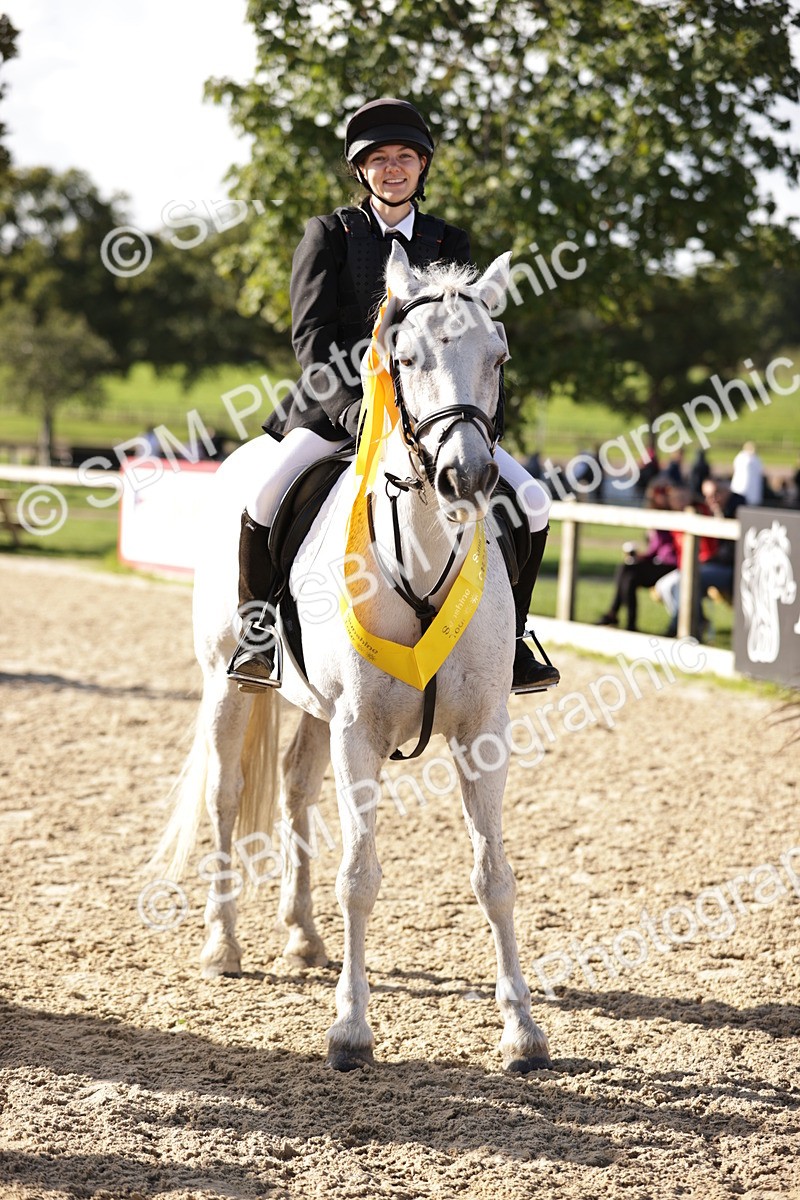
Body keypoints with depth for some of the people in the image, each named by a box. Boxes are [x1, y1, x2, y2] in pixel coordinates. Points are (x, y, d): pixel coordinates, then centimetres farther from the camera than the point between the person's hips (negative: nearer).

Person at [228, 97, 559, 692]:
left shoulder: (449, 243, 11)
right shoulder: (330, 233, 3)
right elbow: (312, 332, -7)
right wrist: (355, 407, -22)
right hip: (335, 400, -3)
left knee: (531, 499, -11)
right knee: (266, 501, -27)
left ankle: (505, 639, 5)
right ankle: (260, 634, -5)